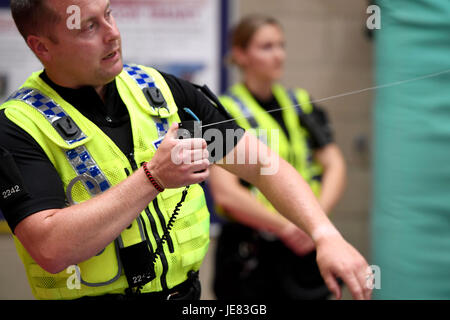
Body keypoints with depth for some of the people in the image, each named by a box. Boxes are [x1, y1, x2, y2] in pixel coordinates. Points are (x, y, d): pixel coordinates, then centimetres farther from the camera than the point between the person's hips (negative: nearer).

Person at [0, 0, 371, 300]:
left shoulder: (161, 89, 6)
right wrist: (153, 177, -23)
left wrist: (326, 235, -7)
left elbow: (261, 163, 6)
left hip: (187, 292, 4)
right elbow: (50, 249, -22)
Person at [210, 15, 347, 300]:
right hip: (249, 258, -4)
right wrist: (286, 226, -19)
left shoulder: (301, 105, 11)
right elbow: (226, 193, -15)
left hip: (306, 249, 5)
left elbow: (334, 165, 6)